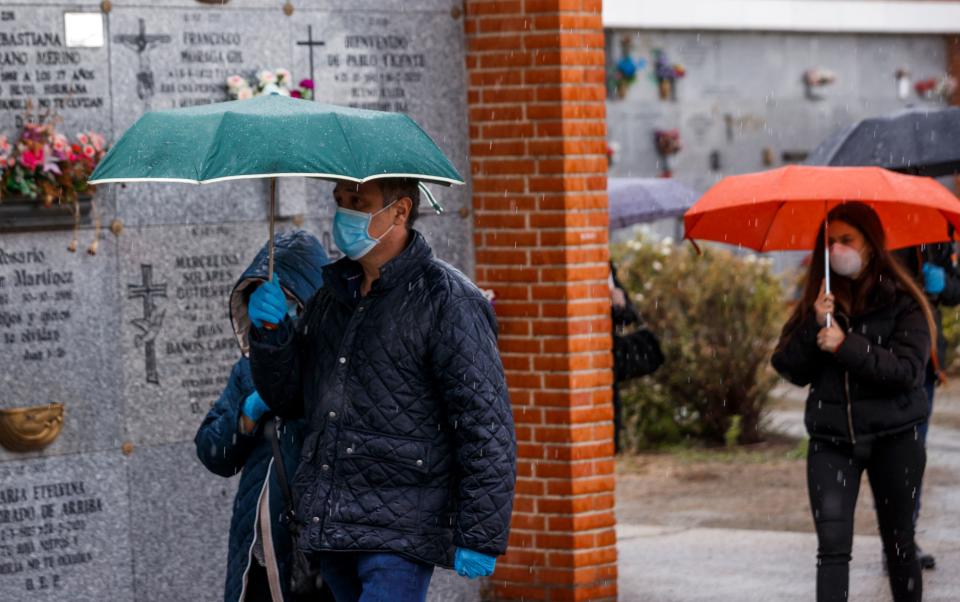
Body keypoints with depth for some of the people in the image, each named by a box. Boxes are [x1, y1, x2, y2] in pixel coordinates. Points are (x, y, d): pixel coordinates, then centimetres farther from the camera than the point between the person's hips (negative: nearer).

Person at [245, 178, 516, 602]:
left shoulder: (447, 301, -7)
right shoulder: (332, 295, 15)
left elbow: (487, 427, -11)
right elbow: (287, 396, 21)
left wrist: (480, 537, -15)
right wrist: (271, 332, 1)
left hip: (400, 535, -7)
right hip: (329, 533, 7)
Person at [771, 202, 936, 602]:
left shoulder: (901, 301, -2)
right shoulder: (818, 302, 9)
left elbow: (909, 369, -13)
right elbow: (790, 369, 3)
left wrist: (847, 346, -19)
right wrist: (813, 327, -13)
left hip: (893, 437, -2)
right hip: (831, 439, 2)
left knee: (898, 543, 7)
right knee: (833, 546, -10)